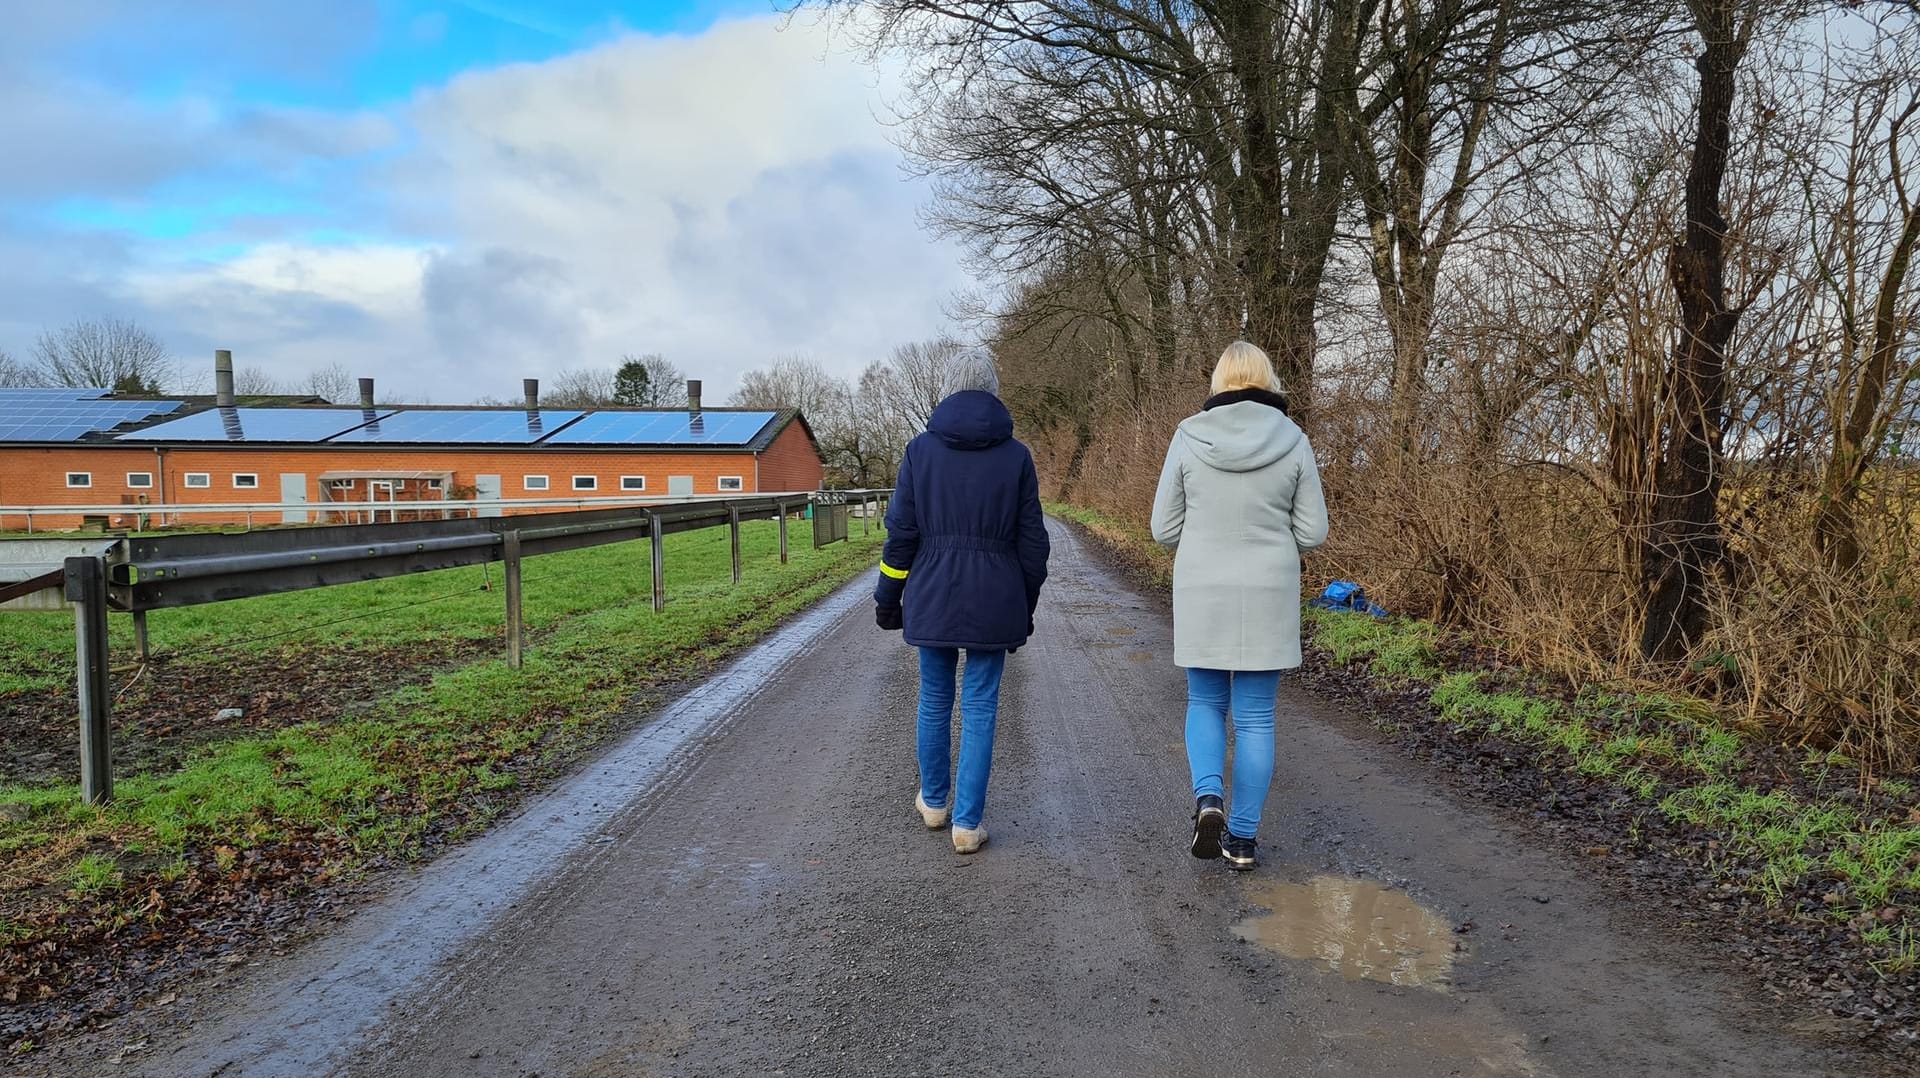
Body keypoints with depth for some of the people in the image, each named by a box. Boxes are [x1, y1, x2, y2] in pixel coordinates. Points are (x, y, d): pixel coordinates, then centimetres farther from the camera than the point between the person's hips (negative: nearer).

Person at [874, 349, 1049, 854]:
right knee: (980, 708, 6)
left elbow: (901, 532, -1)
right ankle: (968, 823, 8)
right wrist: (1026, 607, 12)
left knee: (935, 700, 17)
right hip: (994, 601, -1)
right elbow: (1031, 541, 1)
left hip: (933, 599, 1)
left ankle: (934, 801, 33)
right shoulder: (1016, 455, -2)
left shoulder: (921, 449, -2)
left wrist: (888, 597, 8)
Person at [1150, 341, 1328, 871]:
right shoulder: (1292, 441, -5)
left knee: (1205, 703, 18)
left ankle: (1208, 797, -4)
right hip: (1268, 597, 0)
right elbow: (1312, 532, -2)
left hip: (1202, 594, 0)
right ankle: (1243, 836, 15)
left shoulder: (1189, 437, -5)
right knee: (1255, 717, 10)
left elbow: (1165, 528, -2)